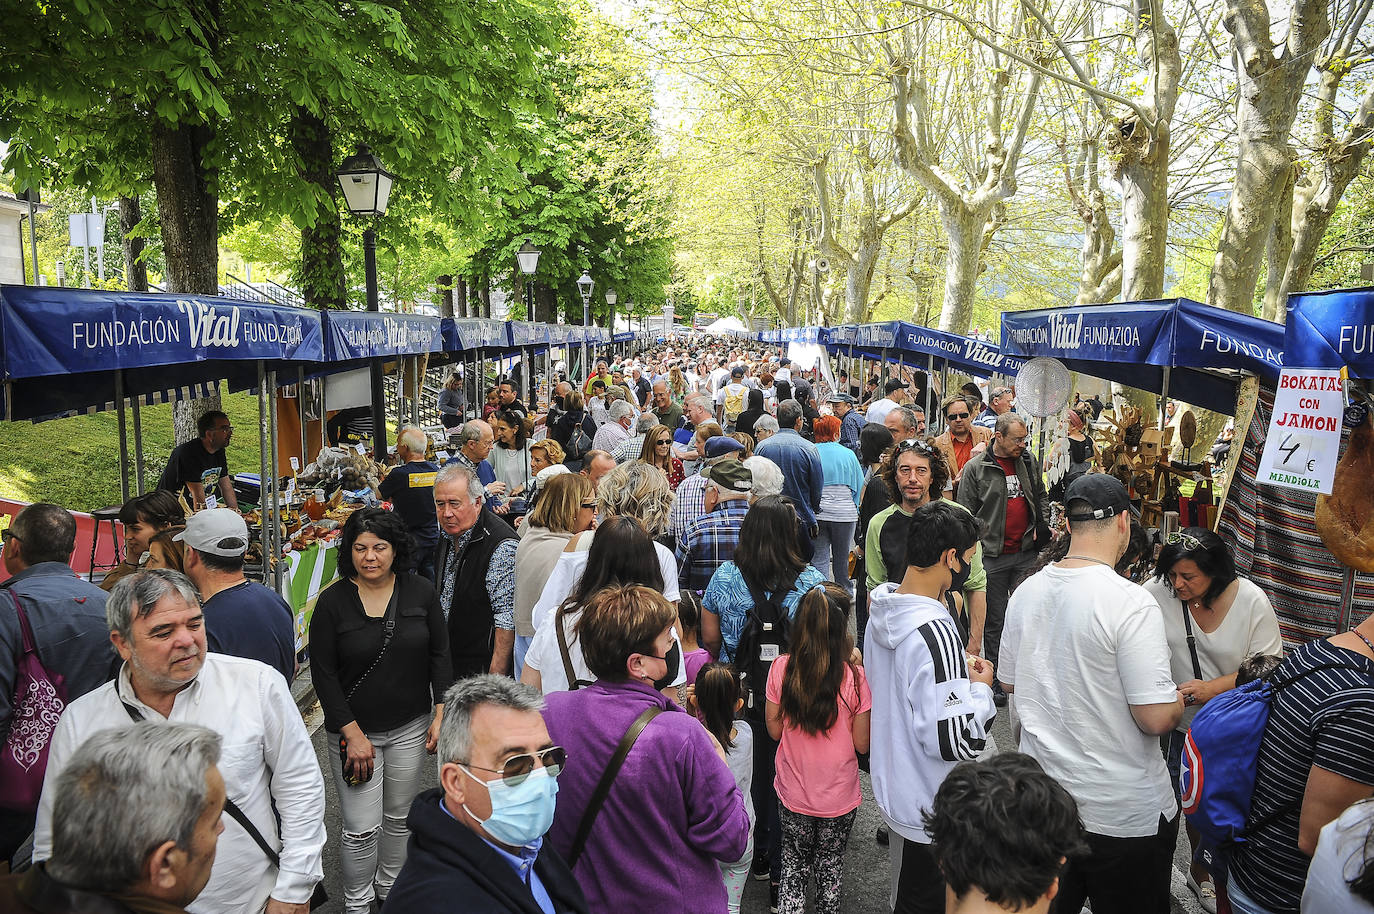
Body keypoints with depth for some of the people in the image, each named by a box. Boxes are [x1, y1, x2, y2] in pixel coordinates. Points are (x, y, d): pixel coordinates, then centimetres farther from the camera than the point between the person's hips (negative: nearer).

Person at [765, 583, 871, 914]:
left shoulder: (781, 668, -16)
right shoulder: (854, 676, -22)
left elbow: (774, 730, -5)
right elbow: (862, 743, -11)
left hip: (793, 794, 1)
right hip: (839, 797, -1)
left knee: (794, 863, 23)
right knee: (830, 867, 23)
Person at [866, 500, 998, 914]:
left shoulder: (884, 611, 0)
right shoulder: (935, 632, -30)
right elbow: (957, 740, -30)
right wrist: (981, 686, -15)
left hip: (893, 788, 9)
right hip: (931, 812, -9)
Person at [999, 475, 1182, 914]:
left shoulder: (1025, 592, -2)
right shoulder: (1130, 602, -23)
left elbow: (1008, 682, 10)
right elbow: (1158, 718, -24)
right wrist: (1178, 699, -3)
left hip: (1042, 797, 6)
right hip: (1123, 813, -5)